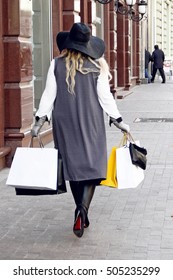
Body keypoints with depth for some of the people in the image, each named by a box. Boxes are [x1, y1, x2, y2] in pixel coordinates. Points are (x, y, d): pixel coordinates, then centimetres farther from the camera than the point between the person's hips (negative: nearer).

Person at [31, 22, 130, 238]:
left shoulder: (57, 65, -1)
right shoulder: (96, 67, -2)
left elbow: (49, 95, -3)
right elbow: (105, 97, -2)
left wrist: (40, 120, 1)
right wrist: (118, 121, 5)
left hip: (64, 123, 1)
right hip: (91, 123, -1)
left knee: (72, 165, 11)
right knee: (93, 165, 2)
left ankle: (82, 215, 16)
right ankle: (83, 209, -20)